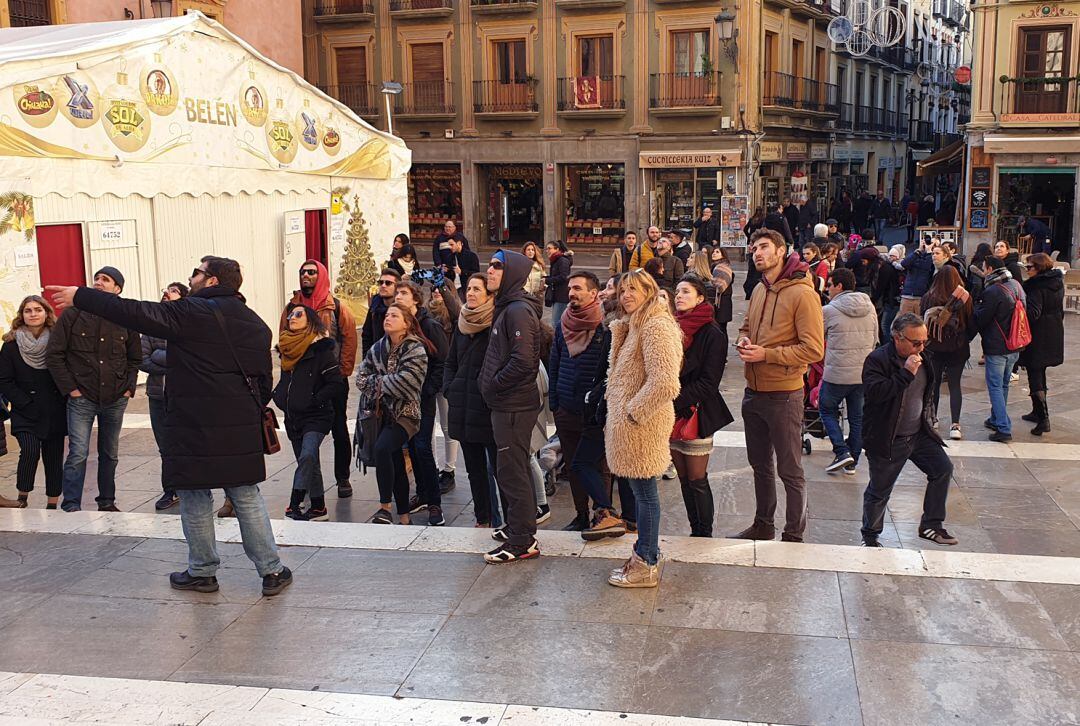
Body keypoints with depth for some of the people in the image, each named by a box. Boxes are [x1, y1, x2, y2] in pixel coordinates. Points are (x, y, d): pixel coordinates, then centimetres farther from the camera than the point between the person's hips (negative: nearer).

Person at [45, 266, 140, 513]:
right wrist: (70, 388, -8)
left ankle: (107, 503, 24)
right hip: (82, 398, -3)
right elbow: (54, 354, -2)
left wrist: (129, 388, 5)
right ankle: (71, 507, -2)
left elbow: (135, 358, 16)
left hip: (115, 399, 3)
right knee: (78, 453, -9)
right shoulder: (73, 314, -3)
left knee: (110, 454, 13)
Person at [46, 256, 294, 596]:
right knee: (247, 498, 11)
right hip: (242, 429, 6)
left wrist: (81, 297, -1)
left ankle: (202, 572, 20)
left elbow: (135, 313, -11)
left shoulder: (191, 313, -10)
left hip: (195, 428, -5)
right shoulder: (256, 324, 11)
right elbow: (264, 381, 15)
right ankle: (272, 571, 12)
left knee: (195, 499, 9)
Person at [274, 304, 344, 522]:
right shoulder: (287, 349, 12)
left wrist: (314, 400, -15)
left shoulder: (321, 350, -10)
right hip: (293, 417, 8)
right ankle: (318, 508, 20)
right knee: (309, 463, 12)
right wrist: (279, 396, 10)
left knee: (307, 457, -25)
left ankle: (294, 503, -24)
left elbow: (336, 383, -14)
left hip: (316, 416, -7)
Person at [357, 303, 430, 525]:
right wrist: (385, 382, -7)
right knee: (395, 464, 11)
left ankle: (385, 507, -21)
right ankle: (404, 517, 20)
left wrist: (378, 382, -6)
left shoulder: (416, 350, -9)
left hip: (405, 413, -6)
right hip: (382, 413, 6)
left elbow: (403, 382, -20)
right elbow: (361, 378, 8)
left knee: (381, 448, -29)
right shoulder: (378, 348, 10)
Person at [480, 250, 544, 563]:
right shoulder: (507, 308, 15)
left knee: (512, 471, -5)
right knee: (509, 469, 18)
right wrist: (492, 384, 11)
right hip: (507, 404, 10)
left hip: (513, 406, -10)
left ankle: (523, 541, 3)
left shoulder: (519, 310, -17)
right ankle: (517, 527, 30)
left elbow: (523, 361, -26)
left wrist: (493, 384, -15)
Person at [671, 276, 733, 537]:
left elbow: (708, 382, -13)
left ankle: (705, 535, 12)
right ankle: (695, 531, 20)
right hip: (671, 415, 6)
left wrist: (676, 403, -17)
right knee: (684, 478, 10)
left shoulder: (712, 334, -8)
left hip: (696, 414, -6)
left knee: (697, 480, 0)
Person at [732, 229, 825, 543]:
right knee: (760, 464, 20)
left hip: (783, 395, -8)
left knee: (790, 471, 5)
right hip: (753, 392, 8)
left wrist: (766, 354, -21)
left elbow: (814, 350, -19)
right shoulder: (759, 290, 8)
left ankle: (794, 536, 18)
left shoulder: (802, 293, -16)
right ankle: (763, 525, 36)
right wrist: (744, 342, 0)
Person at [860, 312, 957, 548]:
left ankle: (931, 525, 17)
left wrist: (928, 421, 19)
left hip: (919, 434, 7)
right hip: (887, 440, -7)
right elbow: (874, 392, -33)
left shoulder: (924, 358, 6)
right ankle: (870, 535, 22)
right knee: (879, 490, 2)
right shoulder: (877, 360, -17)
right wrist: (906, 374, -33)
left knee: (943, 469, 2)